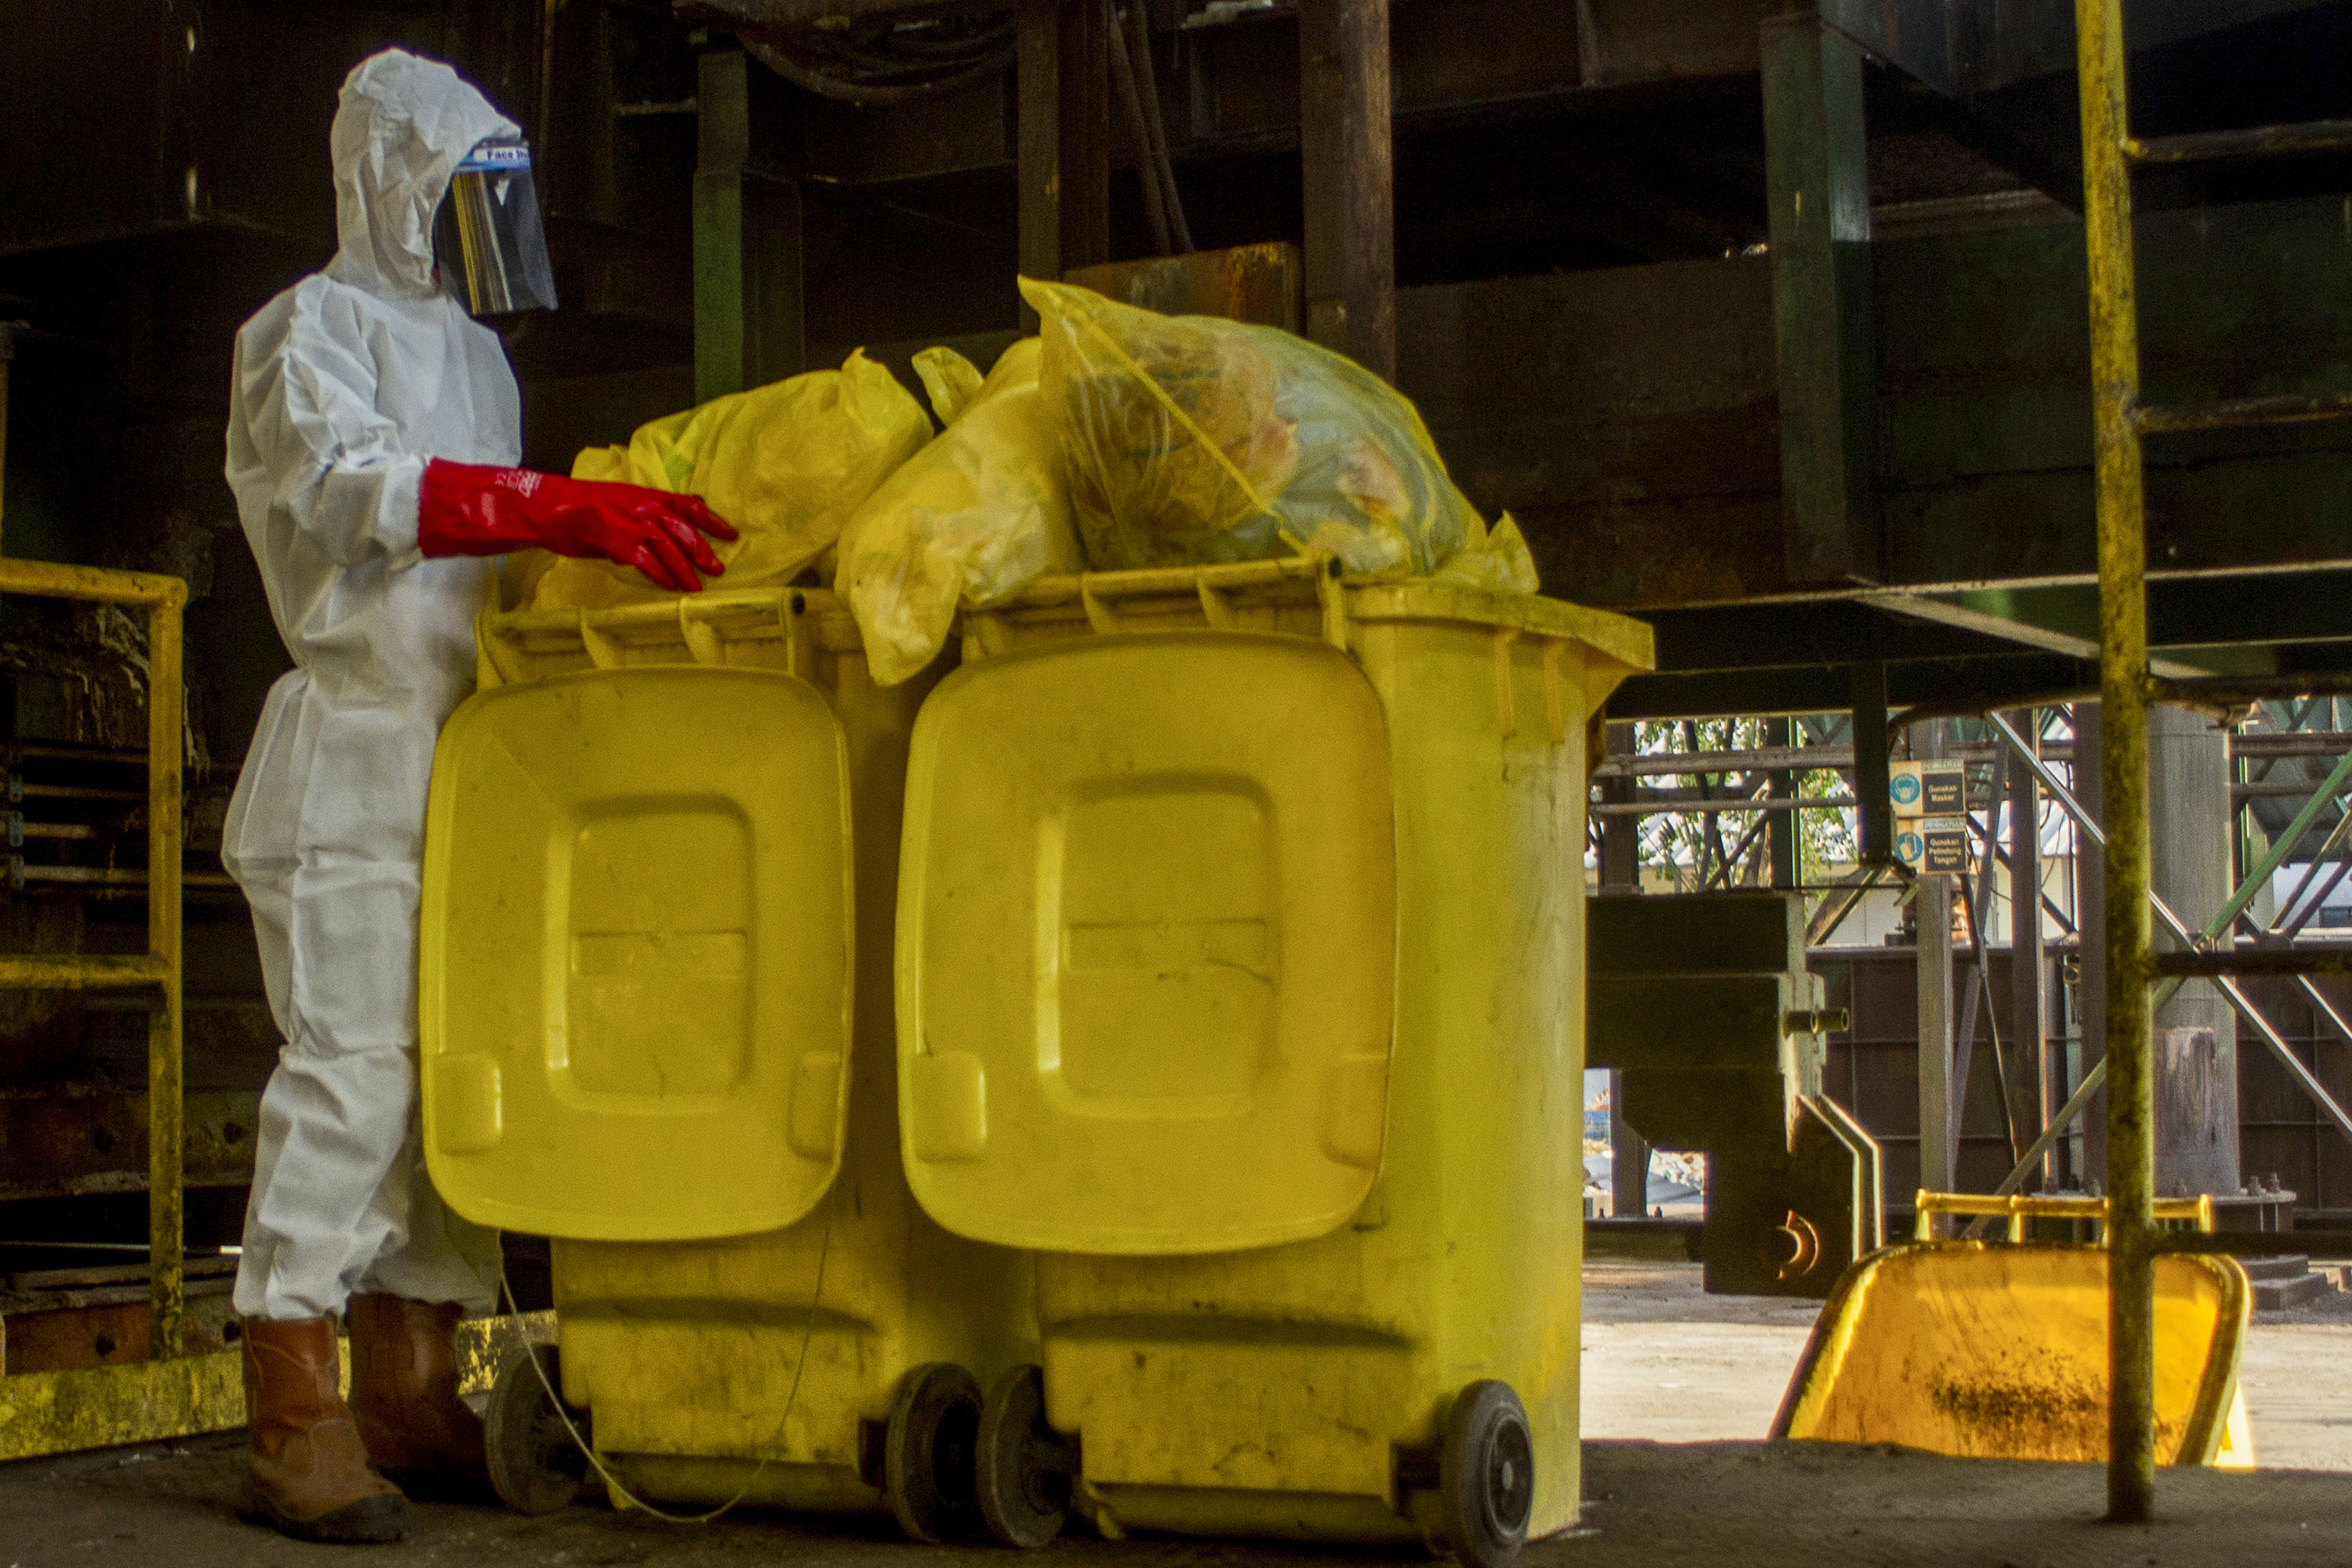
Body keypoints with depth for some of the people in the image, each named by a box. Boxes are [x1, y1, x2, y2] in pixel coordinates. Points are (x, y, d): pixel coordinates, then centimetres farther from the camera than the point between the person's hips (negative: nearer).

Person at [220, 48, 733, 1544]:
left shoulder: (477, 352, 25)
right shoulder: (314, 327, 0)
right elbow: (358, 488, -19)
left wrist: (614, 533, 8)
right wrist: (564, 510, -29)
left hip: (476, 747, 8)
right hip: (357, 746, -7)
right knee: (351, 1062, -12)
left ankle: (408, 1393, 9)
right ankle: (293, 1411, -10)